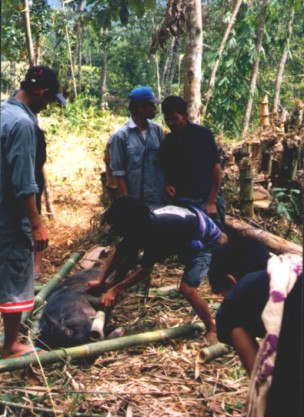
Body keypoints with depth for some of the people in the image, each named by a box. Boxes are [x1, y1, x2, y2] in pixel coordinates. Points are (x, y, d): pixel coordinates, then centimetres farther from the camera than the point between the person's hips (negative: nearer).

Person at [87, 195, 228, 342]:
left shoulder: (156, 232, -40)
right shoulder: (138, 224, -16)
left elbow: (145, 269, -29)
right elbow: (118, 252, -2)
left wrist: (115, 289, -22)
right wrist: (101, 280, -2)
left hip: (206, 240, -8)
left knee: (187, 289, -20)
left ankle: (212, 330, 3)